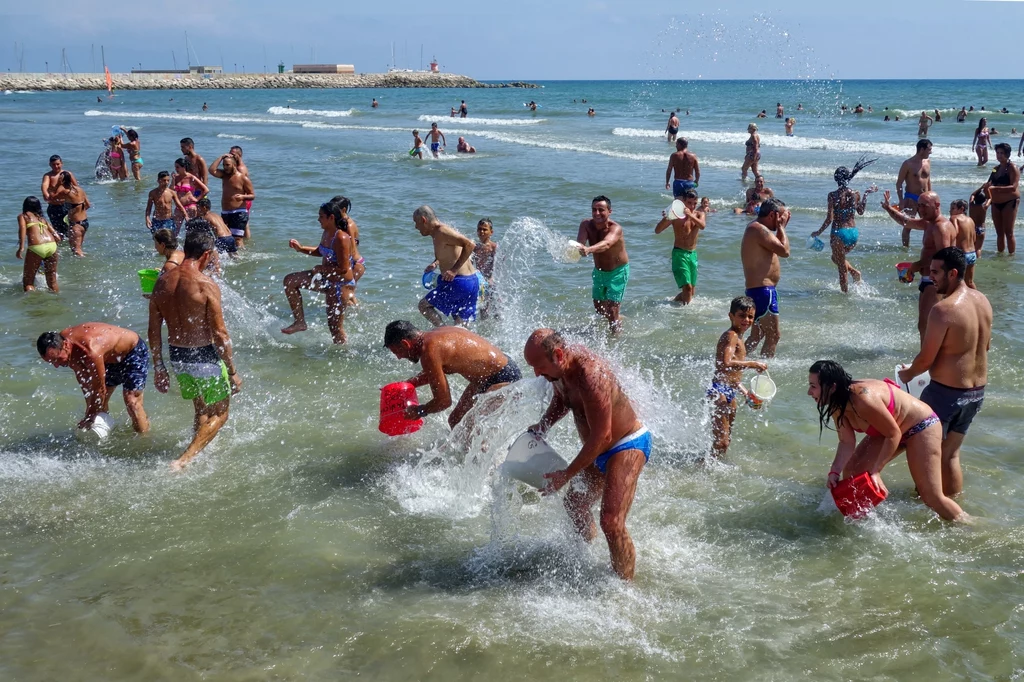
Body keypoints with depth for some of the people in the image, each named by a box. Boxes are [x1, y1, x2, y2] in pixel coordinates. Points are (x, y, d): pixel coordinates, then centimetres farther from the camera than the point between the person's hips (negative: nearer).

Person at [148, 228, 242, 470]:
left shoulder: (162, 281, 0)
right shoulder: (206, 286, -18)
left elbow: (154, 329, 5)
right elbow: (219, 334, -17)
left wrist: (158, 367, 15)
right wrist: (232, 372, -8)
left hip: (176, 357, 6)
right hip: (204, 357, -6)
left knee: (202, 411, 25)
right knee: (219, 414, 10)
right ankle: (183, 461, -5)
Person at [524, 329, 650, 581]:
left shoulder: (590, 376, -34)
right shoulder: (560, 366, -6)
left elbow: (601, 437, -28)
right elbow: (561, 399, 18)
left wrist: (567, 474, -21)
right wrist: (542, 425, -1)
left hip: (628, 446, -10)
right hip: (600, 450, 10)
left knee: (611, 522, -22)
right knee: (574, 504, 25)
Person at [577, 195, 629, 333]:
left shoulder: (615, 228, -30)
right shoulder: (586, 225, -15)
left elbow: (607, 244, -52)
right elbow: (580, 242, -33)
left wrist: (589, 249, -72)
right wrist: (577, 248, -59)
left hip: (618, 272, -6)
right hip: (599, 271, 6)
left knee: (612, 310, -14)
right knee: (598, 308, 20)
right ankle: (618, 320, 50)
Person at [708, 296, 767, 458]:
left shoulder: (738, 338, 19)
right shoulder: (731, 336, -12)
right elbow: (726, 363, -29)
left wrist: (745, 392, 21)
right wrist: (753, 364, -21)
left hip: (730, 392, 11)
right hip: (720, 391, -11)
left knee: (726, 439, 18)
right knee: (721, 441, -14)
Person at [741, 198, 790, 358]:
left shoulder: (754, 228, 17)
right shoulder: (760, 229, -17)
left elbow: (778, 247, 25)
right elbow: (784, 251, -20)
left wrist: (781, 227, 16)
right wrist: (781, 227, -10)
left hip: (757, 289, 11)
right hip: (763, 290, -11)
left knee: (757, 335, 20)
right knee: (773, 336, -7)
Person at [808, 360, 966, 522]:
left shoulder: (863, 399, -38)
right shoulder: (837, 405, -12)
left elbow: (893, 435, -28)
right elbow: (847, 442, -6)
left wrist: (876, 471, -26)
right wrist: (834, 471, -20)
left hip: (920, 426, -9)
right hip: (888, 430, 9)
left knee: (932, 497, -8)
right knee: (851, 472, 2)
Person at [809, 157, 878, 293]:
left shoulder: (833, 195, -13)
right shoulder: (856, 194, -1)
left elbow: (830, 219, -15)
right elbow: (860, 212, 17)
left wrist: (819, 232, -3)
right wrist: (866, 195, 23)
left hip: (839, 233, -5)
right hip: (854, 233, 5)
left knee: (842, 269, 8)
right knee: (836, 258, 30)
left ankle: (845, 292, 10)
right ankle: (854, 271, 10)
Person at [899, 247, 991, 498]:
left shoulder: (943, 310, -23)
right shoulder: (983, 301, 2)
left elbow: (925, 359, -17)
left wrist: (908, 374, 2)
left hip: (946, 393, -7)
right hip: (977, 391, 8)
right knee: (950, 453, 19)